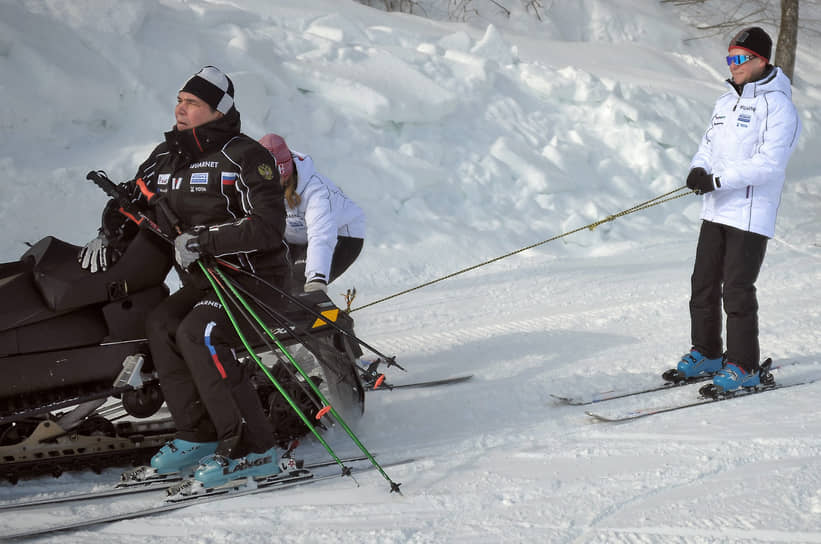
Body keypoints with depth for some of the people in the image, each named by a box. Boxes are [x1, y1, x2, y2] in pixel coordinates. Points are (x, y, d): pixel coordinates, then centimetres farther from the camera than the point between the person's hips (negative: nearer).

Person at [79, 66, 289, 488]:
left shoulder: (243, 156, -12)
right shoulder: (166, 157, 11)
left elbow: (268, 227, -20)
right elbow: (132, 196, 25)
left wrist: (203, 240, -25)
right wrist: (109, 234, 4)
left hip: (251, 275, -8)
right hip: (200, 281, 8)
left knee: (197, 333, -29)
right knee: (161, 324, -17)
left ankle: (253, 449, -29)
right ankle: (198, 435, -10)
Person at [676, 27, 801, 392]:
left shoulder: (777, 105, -10)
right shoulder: (725, 102, 16)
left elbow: (770, 163, -19)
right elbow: (709, 144, 18)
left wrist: (718, 180, -22)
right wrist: (698, 169, -6)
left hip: (751, 214, -8)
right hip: (716, 211, 8)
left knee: (737, 290, -8)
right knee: (704, 283, 10)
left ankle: (744, 366, 0)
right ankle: (707, 354, 22)